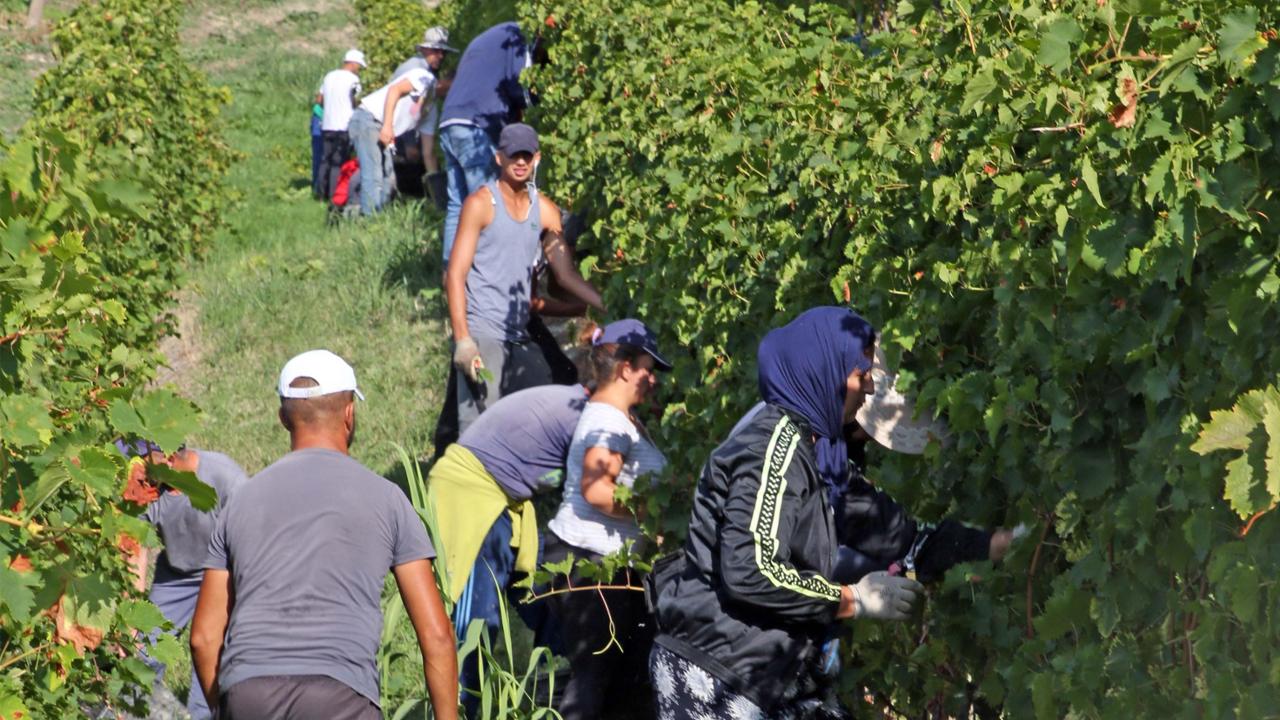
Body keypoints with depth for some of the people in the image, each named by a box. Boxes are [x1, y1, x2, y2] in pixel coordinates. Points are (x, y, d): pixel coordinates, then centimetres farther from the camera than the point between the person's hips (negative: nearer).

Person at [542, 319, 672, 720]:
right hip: (589, 558, -10)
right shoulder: (609, 421, -16)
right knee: (593, 670, -8)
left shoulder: (619, 417, 17)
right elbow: (595, 489, -27)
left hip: (609, 559, 10)